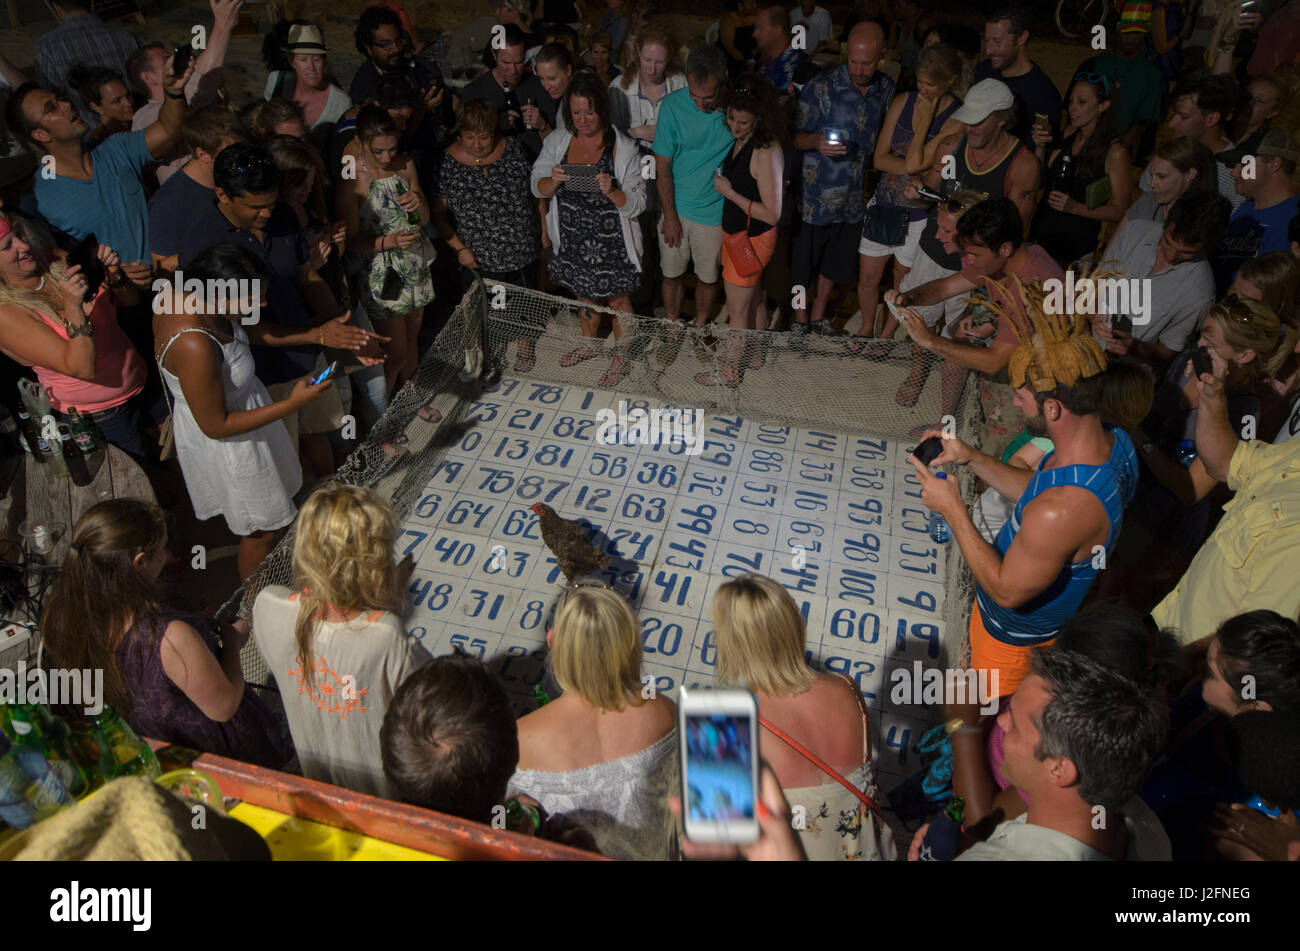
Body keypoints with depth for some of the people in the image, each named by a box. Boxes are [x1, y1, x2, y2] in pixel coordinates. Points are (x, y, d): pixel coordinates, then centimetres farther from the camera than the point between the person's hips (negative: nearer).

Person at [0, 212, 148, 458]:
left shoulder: (56, 259, -9)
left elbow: (130, 300, 0)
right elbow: (82, 369, -30)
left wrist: (114, 275, -22)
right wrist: (74, 306, -41)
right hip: (97, 418, -5)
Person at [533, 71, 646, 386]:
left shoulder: (624, 149, -16)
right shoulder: (557, 141, -4)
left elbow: (637, 205, -16)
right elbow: (537, 188, -1)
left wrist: (612, 192, -36)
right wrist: (553, 180, -24)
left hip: (611, 242, -4)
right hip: (573, 239, 4)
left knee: (617, 299, 13)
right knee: (585, 294, 24)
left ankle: (623, 356, 35)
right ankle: (588, 343, 50)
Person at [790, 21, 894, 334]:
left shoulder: (886, 89, 2)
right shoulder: (821, 87, -14)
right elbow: (796, 135, -11)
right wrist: (816, 141, -32)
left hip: (855, 196, 4)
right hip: (816, 193, -4)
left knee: (837, 261, 18)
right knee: (803, 261, 8)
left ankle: (818, 315, 39)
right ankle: (800, 318, 30)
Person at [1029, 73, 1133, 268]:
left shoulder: (1115, 152, -9)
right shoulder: (1066, 137, 9)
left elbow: (1118, 211, -10)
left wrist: (1075, 207, -22)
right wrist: (1040, 148, 0)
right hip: (1040, 235, 6)